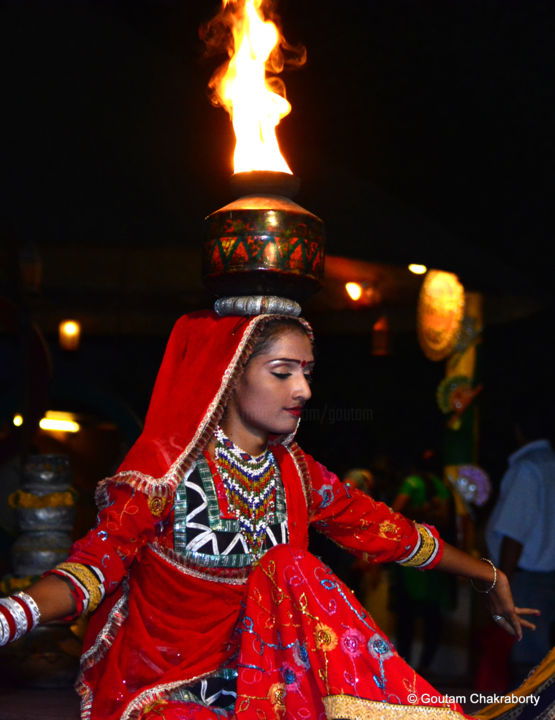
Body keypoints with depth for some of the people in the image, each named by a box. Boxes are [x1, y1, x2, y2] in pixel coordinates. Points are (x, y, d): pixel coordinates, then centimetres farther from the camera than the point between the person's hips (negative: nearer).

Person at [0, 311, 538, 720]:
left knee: (293, 572, -22)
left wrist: (490, 578, 22)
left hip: (246, 674, 5)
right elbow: (100, 558, -20)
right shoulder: (166, 462, -10)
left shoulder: (297, 475, 6)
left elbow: (386, 532, 15)